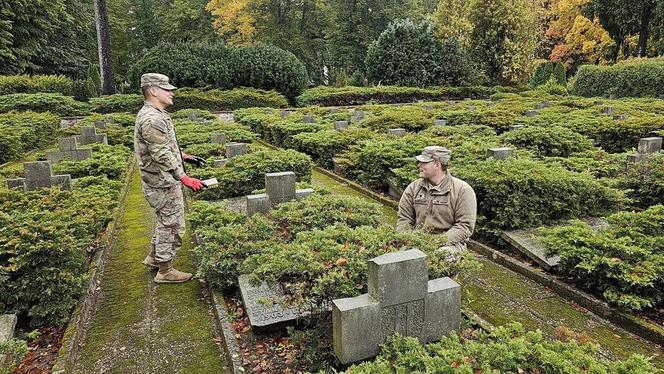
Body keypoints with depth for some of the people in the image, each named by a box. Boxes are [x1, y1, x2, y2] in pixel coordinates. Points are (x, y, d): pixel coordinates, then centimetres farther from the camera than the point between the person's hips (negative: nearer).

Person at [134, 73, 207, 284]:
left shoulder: (153, 115, 12)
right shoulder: (152, 119, -23)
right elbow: (162, 156, -28)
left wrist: (184, 157, 25)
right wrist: (184, 178, -30)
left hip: (162, 181, 11)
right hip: (163, 183, -11)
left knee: (166, 221, 24)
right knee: (172, 225, 1)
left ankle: (153, 258, 39)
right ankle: (165, 271, 14)